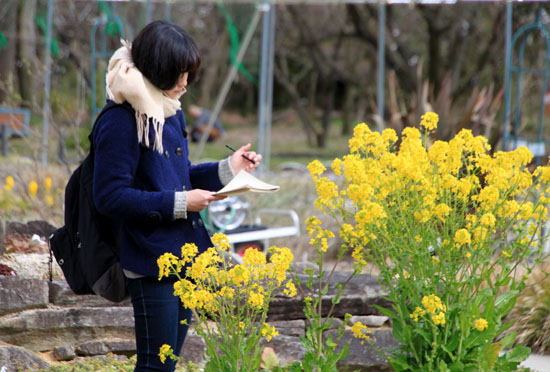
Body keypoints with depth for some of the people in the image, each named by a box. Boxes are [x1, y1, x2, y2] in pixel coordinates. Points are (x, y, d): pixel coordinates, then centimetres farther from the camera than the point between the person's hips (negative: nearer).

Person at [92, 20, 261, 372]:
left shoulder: (172, 113, 11)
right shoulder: (121, 122, -16)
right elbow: (110, 197, -18)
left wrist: (227, 168, 8)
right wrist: (178, 204, -19)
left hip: (183, 255, 9)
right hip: (151, 262, -9)